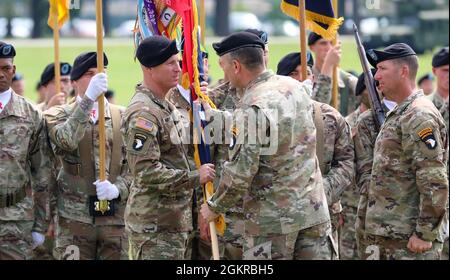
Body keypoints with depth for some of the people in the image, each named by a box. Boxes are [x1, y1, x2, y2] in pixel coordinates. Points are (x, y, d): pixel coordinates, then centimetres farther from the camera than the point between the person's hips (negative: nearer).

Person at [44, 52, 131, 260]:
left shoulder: (122, 117, 10)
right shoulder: (58, 115, 5)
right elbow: (67, 141, -20)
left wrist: (118, 189, -14)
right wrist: (89, 98, -27)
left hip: (116, 217, 2)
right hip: (75, 218, -2)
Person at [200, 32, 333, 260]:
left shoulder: (253, 106, -17)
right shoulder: (295, 87, 6)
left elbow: (241, 171, -18)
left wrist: (215, 207, -3)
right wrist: (210, 113, 23)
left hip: (272, 217, -7)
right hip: (314, 209, 7)